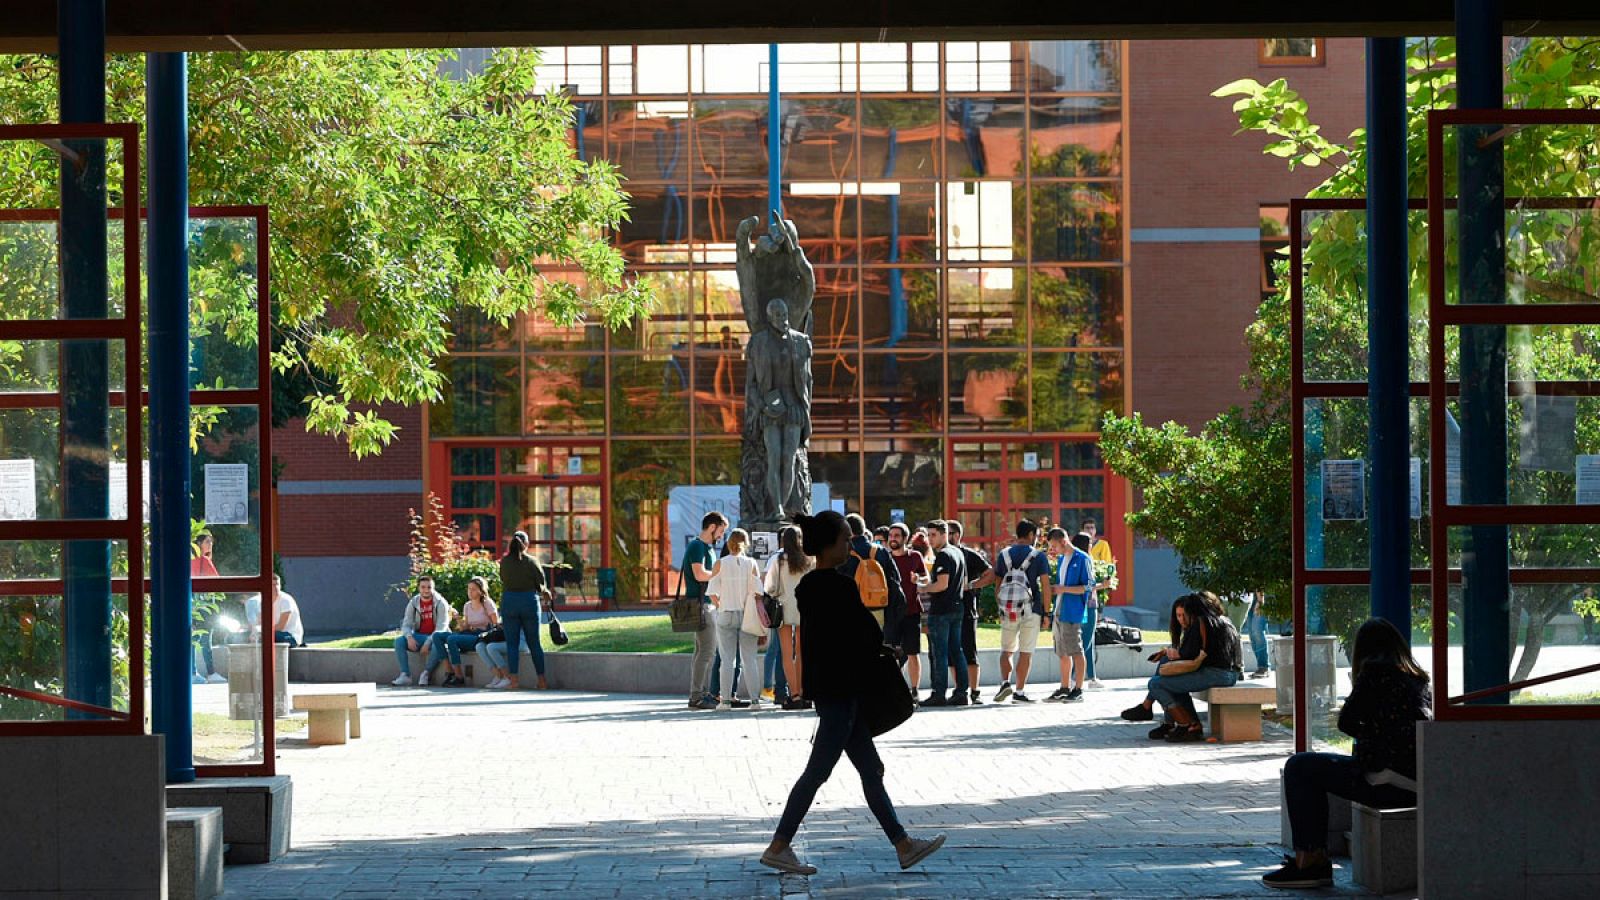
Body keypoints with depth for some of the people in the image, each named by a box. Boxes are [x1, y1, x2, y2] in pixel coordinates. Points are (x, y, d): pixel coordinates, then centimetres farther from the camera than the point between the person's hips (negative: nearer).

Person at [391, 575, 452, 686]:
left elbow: (441, 627, -15)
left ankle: (425, 673, -24)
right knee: (398, 641, -22)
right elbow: (406, 624, 1)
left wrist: (428, 642, -27)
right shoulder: (413, 603, 3)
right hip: (419, 637, 4)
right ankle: (405, 675, -24)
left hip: (435, 637, -4)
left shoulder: (440, 603, -8)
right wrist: (409, 637, -23)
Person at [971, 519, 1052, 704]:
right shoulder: (1038, 556, -3)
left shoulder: (1004, 555, 6)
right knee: (1026, 652, 2)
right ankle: (1020, 691, 1)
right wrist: (1046, 612, 0)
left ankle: (1005, 682, -6)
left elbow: (997, 584, 9)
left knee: (1006, 650, 13)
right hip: (1031, 610, -2)